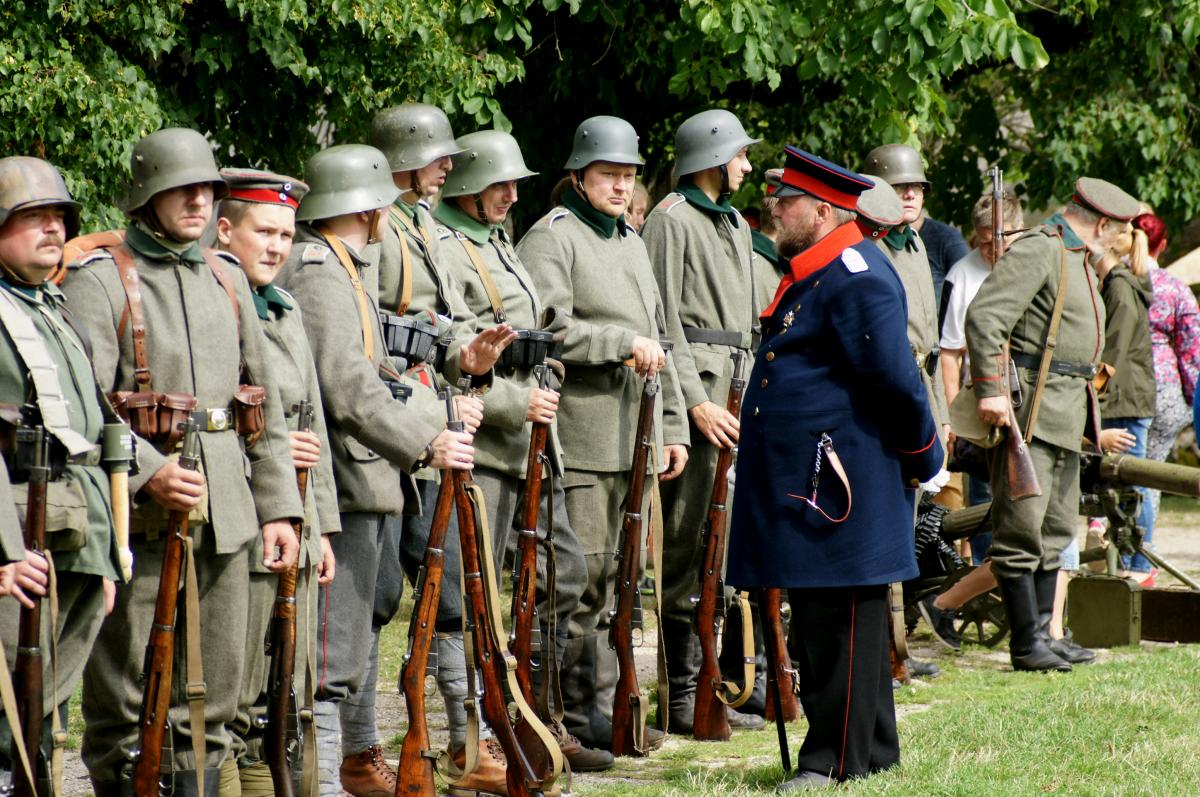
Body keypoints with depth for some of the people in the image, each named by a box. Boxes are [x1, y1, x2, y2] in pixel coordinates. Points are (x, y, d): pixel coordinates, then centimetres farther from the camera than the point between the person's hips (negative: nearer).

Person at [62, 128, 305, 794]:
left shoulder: (226, 278, 15)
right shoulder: (99, 281, -4)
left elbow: (265, 403, 18)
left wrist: (278, 507, 11)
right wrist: (148, 473, -25)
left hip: (225, 513, 6)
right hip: (137, 513, -6)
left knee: (213, 689, 9)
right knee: (123, 692, -2)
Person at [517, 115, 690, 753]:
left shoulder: (632, 242, 21)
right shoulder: (551, 238, -6)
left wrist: (673, 426, 20)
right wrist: (624, 343, -19)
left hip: (634, 439, 8)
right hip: (580, 441, -8)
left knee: (616, 579, 10)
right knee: (580, 580, -9)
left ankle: (601, 706, 15)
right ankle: (576, 714, -5)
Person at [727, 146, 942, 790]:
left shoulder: (856, 277, -15)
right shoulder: (809, 273, 18)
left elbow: (897, 377, -17)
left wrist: (923, 455, -7)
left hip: (837, 486, -11)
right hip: (796, 482, 11)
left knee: (840, 623, -4)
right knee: (815, 622, 14)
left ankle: (836, 760, 1)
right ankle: (874, 752, 21)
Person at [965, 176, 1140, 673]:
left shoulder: (1081, 260, 20)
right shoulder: (1037, 251, -11)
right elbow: (984, 316, -21)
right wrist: (990, 390, -26)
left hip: (1068, 412, 10)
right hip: (1030, 407, -10)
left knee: (1056, 532, 12)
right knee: (1022, 528, -7)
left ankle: (1043, 634, 17)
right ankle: (1027, 644, -6)